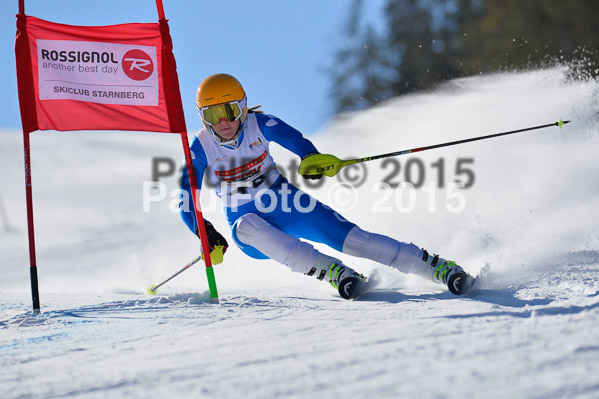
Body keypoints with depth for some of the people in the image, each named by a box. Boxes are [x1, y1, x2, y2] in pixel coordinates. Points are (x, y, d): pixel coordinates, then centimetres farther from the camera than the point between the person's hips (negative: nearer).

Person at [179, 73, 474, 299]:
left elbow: (295, 140, -12)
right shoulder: (201, 148, -12)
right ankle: (330, 271, -43)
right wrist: (205, 233, -28)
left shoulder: (258, 124, -10)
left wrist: (311, 158, -36)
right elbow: (186, 203, -11)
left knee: (350, 238, -19)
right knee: (248, 226, -39)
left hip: (285, 205, 1)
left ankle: (438, 268, -18)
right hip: (247, 222, 0)